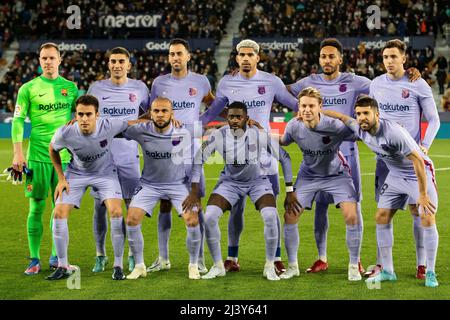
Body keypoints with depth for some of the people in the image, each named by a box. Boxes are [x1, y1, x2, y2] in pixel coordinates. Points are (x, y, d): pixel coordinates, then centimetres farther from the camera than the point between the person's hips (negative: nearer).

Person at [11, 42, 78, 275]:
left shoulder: (70, 87, 8)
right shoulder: (28, 88, 2)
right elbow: (18, 120, 0)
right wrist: (18, 153, -7)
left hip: (64, 156, 2)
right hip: (38, 156, -2)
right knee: (36, 207, -2)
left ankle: (56, 256, 15)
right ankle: (34, 259, 3)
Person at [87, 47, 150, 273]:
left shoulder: (139, 88, 3)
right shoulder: (96, 88, 2)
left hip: (129, 158, 0)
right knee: (100, 206, 2)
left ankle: (134, 255, 15)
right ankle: (100, 256, 14)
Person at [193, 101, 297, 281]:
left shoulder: (260, 135, -22)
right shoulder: (218, 136, -19)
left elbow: (284, 158, -9)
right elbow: (198, 161, -7)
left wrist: (290, 191, -7)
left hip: (257, 181, -1)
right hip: (230, 182, 1)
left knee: (270, 216, -27)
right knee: (209, 217, -20)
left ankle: (270, 267, -6)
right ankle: (218, 266, 0)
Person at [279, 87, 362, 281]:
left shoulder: (335, 126, -30)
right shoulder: (294, 127, -19)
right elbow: (282, 142, 5)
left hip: (336, 174, -3)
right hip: (308, 175, 3)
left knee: (351, 216, -19)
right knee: (290, 215, -6)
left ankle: (354, 267, 0)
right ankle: (293, 266, 12)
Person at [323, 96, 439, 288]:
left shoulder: (393, 132, -33)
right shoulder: (360, 129, -11)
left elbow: (418, 161, -30)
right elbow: (341, 117, 10)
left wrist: (422, 195, -28)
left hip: (420, 173, -7)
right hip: (396, 176, 7)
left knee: (428, 219, -16)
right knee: (382, 217, 2)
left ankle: (430, 273, -6)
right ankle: (387, 271, 10)